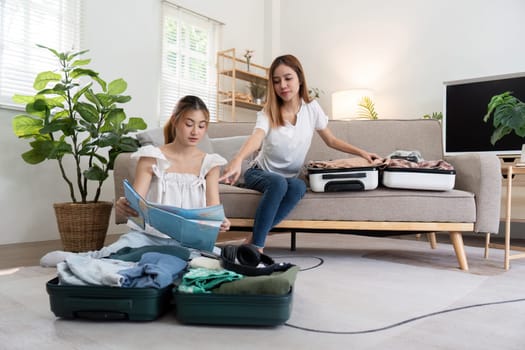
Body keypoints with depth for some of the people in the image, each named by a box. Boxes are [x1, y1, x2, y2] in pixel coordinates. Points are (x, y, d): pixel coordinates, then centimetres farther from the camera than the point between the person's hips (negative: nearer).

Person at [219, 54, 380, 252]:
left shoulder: (312, 108, -6)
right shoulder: (268, 113, -16)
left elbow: (331, 141, 8)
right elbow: (256, 137, -38)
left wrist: (361, 152, -1)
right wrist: (238, 160, -58)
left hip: (290, 177, 3)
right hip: (260, 173, -2)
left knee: (299, 186, -34)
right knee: (279, 183, -37)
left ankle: (254, 240, -27)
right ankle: (256, 245, -28)